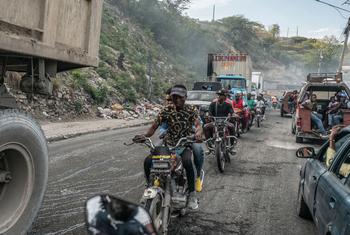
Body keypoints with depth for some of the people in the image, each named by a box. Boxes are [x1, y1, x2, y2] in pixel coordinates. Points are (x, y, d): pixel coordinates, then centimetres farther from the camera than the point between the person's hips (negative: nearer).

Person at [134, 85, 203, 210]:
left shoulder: (191, 110, -2)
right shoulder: (167, 110, 1)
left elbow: (198, 125, -17)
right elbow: (154, 126, -4)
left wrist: (198, 132, -42)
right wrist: (145, 135, -25)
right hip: (168, 144, 3)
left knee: (187, 161, -36)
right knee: (148, 161, -19)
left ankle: (192, 194, -18)